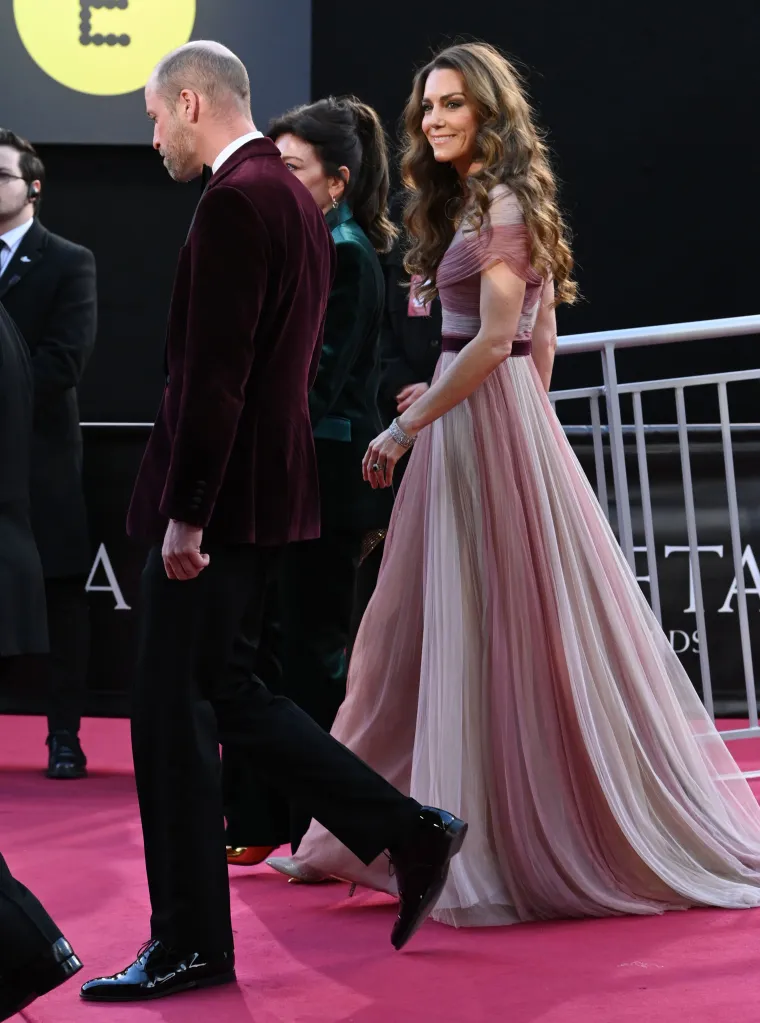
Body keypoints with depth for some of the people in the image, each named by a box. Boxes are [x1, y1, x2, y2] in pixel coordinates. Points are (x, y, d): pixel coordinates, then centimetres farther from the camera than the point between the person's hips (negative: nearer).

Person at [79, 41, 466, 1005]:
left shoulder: (234, 203, -16)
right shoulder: (294, 197, 16)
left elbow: (216, 373, -22)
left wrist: (185, 513, -21)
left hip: (220, 493, -10)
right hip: (269, 484, 10)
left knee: (172, 713, -1)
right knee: (221, 692, 17)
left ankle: (188, 943, 6)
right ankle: (406, 833, 16)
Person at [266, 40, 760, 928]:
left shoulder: (501, 206, -13)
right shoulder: (477, 202, 16)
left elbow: (494, 340, -19)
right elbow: (541, 339, 19)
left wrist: (404, 431, -16)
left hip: (487, 423, -10)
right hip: (468, 423, 10)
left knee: (506, 627, -3)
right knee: (423, 623, 11)